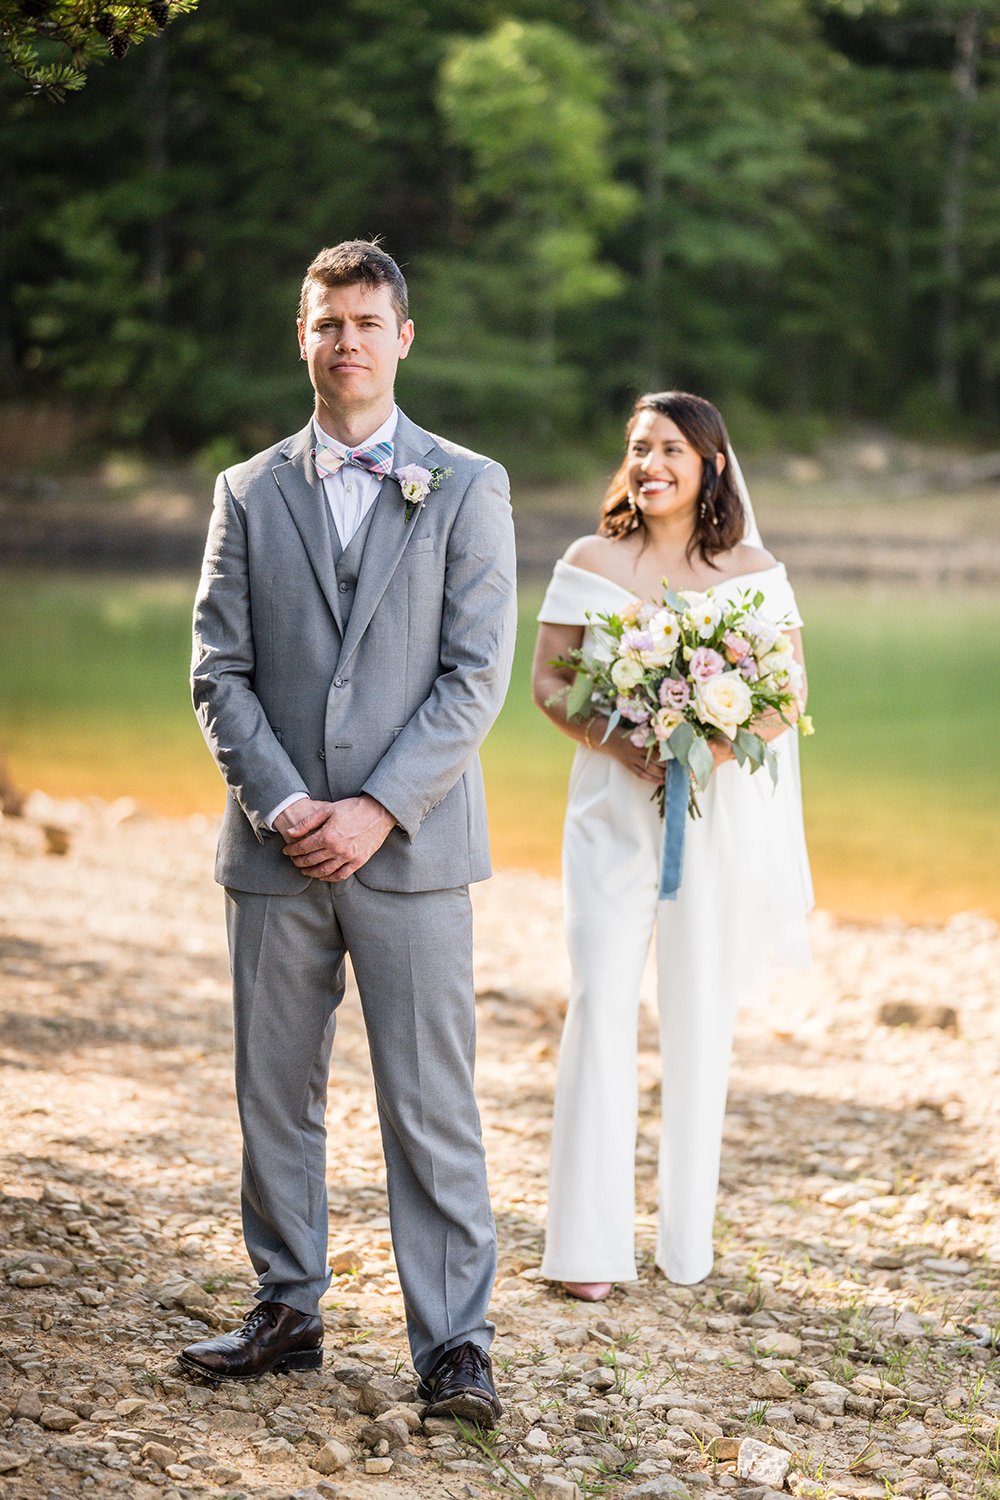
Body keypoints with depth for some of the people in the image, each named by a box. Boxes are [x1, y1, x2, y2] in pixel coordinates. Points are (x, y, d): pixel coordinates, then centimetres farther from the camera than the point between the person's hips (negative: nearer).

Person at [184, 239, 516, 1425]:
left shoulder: (466, 489, 3)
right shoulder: (249, 494, 10)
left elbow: (477, 674, -4)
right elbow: (220, 673, 5)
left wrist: (376, 812, -12)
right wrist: (283, 805, -9)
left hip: (411, 849, -3)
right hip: (275, 848, 3)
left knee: (430, 1105, -3)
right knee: (273, 1096, 9)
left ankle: (453, 1346, 2)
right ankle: (287, 1313, 22)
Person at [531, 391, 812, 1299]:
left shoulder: (752, 572, 4)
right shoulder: (591, 563, 4)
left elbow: (788, 694, 1)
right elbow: (548, 682, 2)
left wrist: (723, 743, -18)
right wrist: (617, 743, -16)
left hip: (719, 808, 1)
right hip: (614, 804, -1)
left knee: (700, 1012, 5)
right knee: (601, 998, -10)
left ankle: (688, 1235, 16)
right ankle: (589, 1238, -8)